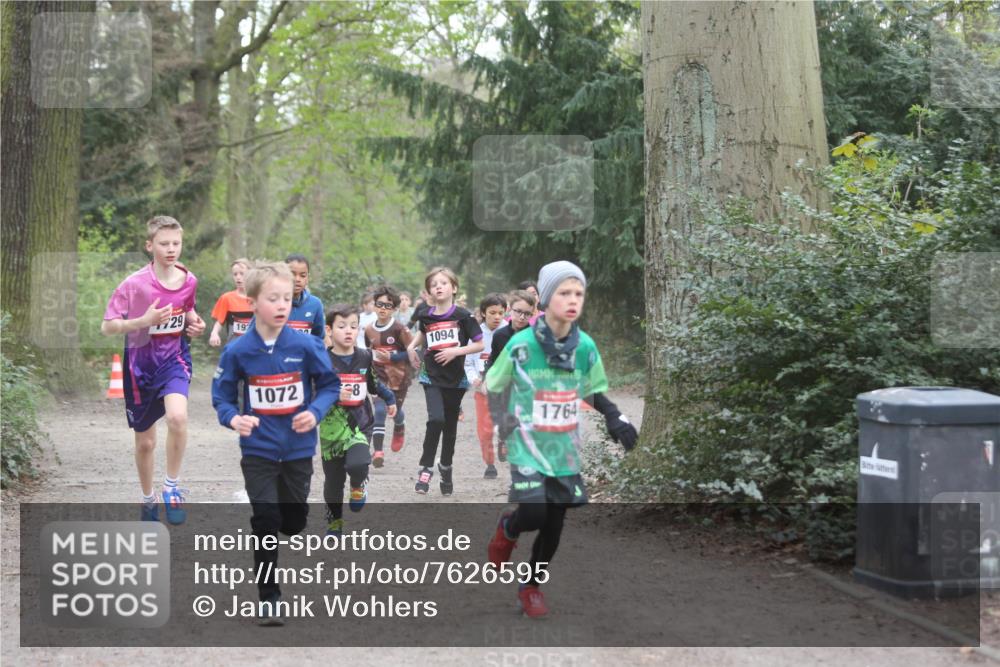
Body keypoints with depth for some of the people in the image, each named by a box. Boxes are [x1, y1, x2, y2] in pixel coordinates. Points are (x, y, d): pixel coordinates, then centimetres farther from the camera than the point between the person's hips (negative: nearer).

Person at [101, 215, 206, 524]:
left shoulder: (189, 281, -2)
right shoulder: (134, 284, -15)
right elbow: (107, 327, -15)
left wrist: (194, 324, -3)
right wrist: (144, 321, -29)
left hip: (174, 359, 1)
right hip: (140, 364, -1)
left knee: (177, 416, -29)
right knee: (145, 441, 10)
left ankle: (172, 488, -10)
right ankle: (148, 500, 34)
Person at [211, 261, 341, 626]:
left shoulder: (306, 346, -10)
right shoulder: (237, 351, -10)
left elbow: (330, 384, 1)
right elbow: (222, 395, 0)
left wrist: (315, 411, -16)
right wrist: (233, 418, -20)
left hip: (298, 448, 2)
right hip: (258, 449, -2)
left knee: (294, 521, 13)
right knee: (266, 520, -7)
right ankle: (268, 595, 6)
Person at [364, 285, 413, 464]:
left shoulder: (399, 328, -14)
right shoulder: (369, 330, 1)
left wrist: (391, 357, -21)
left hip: (398, 376, -2)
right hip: (378, 375, 2)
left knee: (395, 409, 13)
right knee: (379, 411, -11)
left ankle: (399, 430, 50)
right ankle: (378, 451, -11)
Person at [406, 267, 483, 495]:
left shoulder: (462, 316, -7)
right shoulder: (425, 316, 2)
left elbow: (479, 345, -5)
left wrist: (456, 351, -16)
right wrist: (412, 346, 10)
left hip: (455, 379, 0)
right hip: (432, 377, 0)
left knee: (450, 426, 11)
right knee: (435, 419, -21)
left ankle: (446, 467, 32)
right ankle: (426, 467, -9)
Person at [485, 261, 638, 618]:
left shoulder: (586, 347, -2)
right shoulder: (521, 344, -13)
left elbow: (596, 392, 13)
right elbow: (493, 387, 3)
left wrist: (615, 420, -2)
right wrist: (500, 417, -7)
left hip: (565, 449, 4)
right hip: (528, 445, -4)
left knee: (554, 527, 7)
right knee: (534, 514, -20)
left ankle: (532, 585, 32)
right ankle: (507, 528, 16)